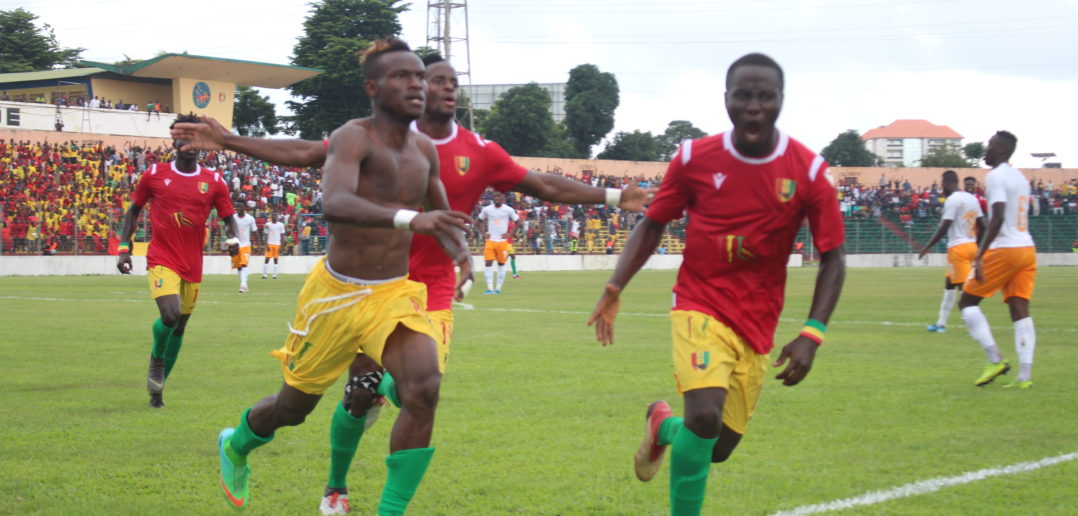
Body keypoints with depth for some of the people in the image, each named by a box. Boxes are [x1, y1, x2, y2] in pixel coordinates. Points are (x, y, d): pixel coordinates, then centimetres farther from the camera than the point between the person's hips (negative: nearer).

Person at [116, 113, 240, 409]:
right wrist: (123, 248, 3)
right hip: (162, 259, -3)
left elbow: (229, 218, 9)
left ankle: (157, 388, 28)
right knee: (171, 315, -25)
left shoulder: (214, 182, 2)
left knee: (179, 327, 11)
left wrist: (233, 238, -13)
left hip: (193, 264, 3)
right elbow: (134, 210, 10)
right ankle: (156, 359, 7)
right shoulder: (155, 174, -1)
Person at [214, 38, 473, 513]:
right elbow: (334, 204, -40)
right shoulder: (353, 137, -19)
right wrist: (408, 219, -53)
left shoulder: (424, 150, 2)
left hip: (395, 294, 4)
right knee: (293, 407, 14)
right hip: (337, 295, -4)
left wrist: (458, 246, -3)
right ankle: (236, 445, 50)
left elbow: (442, 218, 21)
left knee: (424, 389, -23)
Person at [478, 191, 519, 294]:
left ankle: (498, 288, 12)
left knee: (501, 264, 4)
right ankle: (490, 288, -9)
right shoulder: (487, 209, 3)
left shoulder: (508, 210, -2)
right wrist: (484, 233, 4)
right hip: (490, 241, 1)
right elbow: (479, 221, 17)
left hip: (502, 241, -1)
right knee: (488, 264, -9)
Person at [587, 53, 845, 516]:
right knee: (705, 415, -26)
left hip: (758, 324, 2)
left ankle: (663, 426, 42)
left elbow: (832, 257, -4)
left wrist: (812, 335, -15)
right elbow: (653, 224, 4)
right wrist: (614, 288, -8)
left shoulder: (809, 172, -10)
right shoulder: (695, 158, -8)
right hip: (701, 307, -2)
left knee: (718, 449, 8)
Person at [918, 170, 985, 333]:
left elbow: (944, 226, -16)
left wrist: (928, 246, -10)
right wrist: (977, 245, 24)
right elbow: (981, 225, 14)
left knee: (964, 286, -11)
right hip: (971, 245, 9)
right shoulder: (972, 198, 13)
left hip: (958, 246, -9)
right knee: (949, 283, 20)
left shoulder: (952, 200, -12)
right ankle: (941, 323, 28)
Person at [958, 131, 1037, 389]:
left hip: (1005, 249, -8)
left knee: (967, 301, 3)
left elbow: (997, 218, -20)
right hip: (1027, 249, 8)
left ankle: (995, 360, -6)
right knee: (1020, 311, 3)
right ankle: (1025, 375, -7)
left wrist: (980, 256, -23)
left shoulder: (996, 176, -9)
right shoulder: (1020, 178, 20)